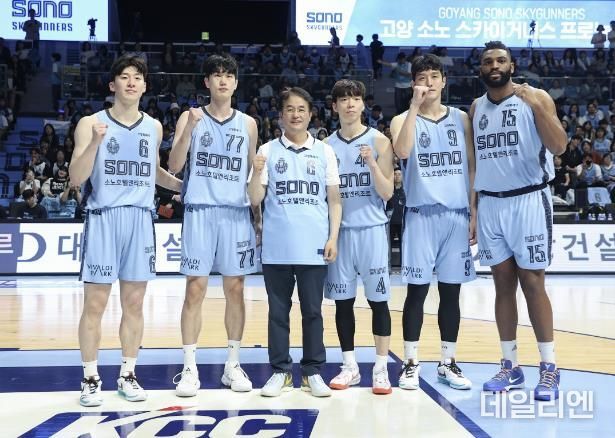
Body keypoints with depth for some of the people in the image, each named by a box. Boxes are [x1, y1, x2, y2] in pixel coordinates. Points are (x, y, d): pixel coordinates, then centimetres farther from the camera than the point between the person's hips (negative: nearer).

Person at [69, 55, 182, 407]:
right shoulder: (91, 124, -1)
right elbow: (76, 179, -7)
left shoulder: (154, 127, 11)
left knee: (134, 303, 7)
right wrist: (96, 142, -20)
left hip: (141, 220, 3)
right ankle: (91, 379, 13)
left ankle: (128, 375, 19)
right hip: (103, 219, -3)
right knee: (95, 303, 0)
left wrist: (185, 186, 16)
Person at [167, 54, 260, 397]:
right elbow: (174, 167, -4)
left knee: (235, 289, 5)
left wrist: (259, 216, 8)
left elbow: (253, 175, 15)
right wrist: (189, 129, -18)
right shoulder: (190, 118, 5)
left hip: (237, 213, 2)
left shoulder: (248, 123, 11)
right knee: (196, 289, -3)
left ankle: (233, 364, 15)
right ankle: (190, 368, 5)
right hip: (200, 211, -2)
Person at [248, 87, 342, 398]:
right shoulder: (268, 151, 5)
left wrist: (333, 237, -2)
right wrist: (257, 171, -16)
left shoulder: (324, 151, 7)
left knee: (312, 311, 7)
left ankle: (313, 372, 16)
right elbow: (255, 200, 1)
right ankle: (280, 371, 17)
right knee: (278, 311, 7)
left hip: (314, 247, 0)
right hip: (276, 248, 0)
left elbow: (334, 199, 7)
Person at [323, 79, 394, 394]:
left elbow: (387, 193, -4)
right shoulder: (326, 146, 8)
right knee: (343, 300, 5)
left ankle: (381, 368, 7)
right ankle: (350, 366, 16)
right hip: (340, 230, 2)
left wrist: (372, 163, -18)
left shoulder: (379, 141, 1)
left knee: (378, 299, -1)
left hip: (372, 229, -2)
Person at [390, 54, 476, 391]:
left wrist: (475, 212, 4)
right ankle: (410, 363, 10)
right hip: (421, 215, -2)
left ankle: (447, 363, 17)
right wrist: (415, 106, -19)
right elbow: (402, 152, -19)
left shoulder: (461, 119, 11)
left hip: (457, 215, 3)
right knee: (417, 290, -1)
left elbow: (472, 168, 11)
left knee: (451, 291, 7)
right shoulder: (403, 120, 3)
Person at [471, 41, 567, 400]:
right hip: (490, 204, 4)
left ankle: (549, 368, 6)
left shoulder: (535, 98, -3)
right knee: (503, 285, 6)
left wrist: (537, 108, -25)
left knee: (533, 284, -4)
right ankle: (511, 366, 13)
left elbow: (559, 147, -13)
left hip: (528, 201, -4)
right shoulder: (476, 108, 11)